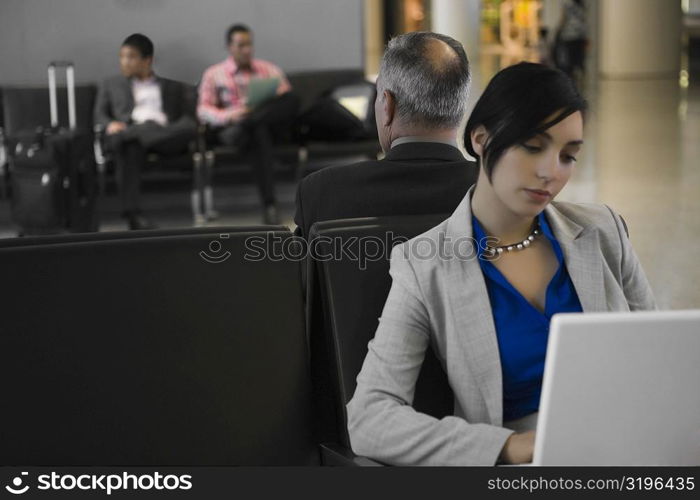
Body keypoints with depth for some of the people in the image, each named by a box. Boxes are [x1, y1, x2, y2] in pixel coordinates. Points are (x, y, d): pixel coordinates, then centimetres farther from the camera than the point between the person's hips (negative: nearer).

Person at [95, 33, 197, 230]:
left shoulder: (173, 87, 30)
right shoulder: (111, 84, 33)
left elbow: (189, 119, 14)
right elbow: (99, 116, 21)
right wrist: (110, 125, -6)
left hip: (165, 134, 1)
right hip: (128, 129, 0)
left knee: (189, 129, -36)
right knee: (130, 146, -40)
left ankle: (123, 137, -48)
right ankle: (133, 214, -48)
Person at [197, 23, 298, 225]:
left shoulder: (269, 70, 24)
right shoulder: (214, 74, 17)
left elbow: (287, 97, 12)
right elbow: (203, 110, 5)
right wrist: (229, 116, -17)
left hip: (269, 122, 2)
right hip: (229, 124, -2)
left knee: (292, 100, -31)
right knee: (258, 133, -42)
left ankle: (242, 127, -45)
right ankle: (269, 206, -50)